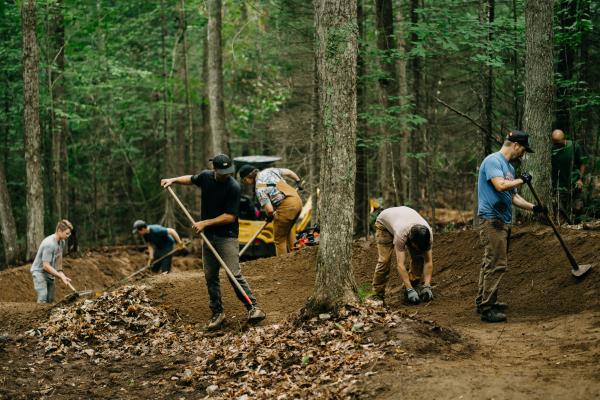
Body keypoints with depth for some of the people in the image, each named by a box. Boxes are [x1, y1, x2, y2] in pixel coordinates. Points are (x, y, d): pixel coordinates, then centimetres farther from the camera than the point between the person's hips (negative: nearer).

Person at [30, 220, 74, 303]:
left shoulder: (62, 242, -1)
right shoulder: (49, 244, -29)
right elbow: (46, 266, -28)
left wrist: (60, 272, 5)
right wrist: (61, 276, -25)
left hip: (49, 274, 9)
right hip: (39, 271, -9)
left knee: (50, 300, 5)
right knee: (43, 299, -21)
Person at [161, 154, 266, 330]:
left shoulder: (234, 187, -18)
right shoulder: (206, 176, 0)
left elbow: (230, 216, -19)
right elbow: (191, 179, 25)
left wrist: (206, 223, -19)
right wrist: (174, 180, 13)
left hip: (227, 236, -6)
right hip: (208, 236, 6)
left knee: (234, 274, -14)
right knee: (210, 276, 6)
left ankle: (253, 308, -10)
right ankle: (217, 313, 13)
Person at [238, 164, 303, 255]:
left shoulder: (259, 189, -13)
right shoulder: (269, 171, 8)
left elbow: (269, 210, -18)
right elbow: (288, 172, 19)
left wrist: (269, 216, 5)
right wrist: (298, 182, 36)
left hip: (287, 207, -9)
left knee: (279, 239, 5)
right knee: (287, 231, 31)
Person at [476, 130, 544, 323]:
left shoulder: (509, 167, 20)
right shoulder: (493, 161, -10)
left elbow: (512, 196, 26)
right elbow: (500, 185, -25)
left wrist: (533, 207, 20)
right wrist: (521, 180, -11)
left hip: (503, 221, 10)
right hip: (491, 220, -10)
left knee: (490, 262, 14)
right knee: (496, 264, -13)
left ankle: (482, 302, 22)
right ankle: (487, 309, -12)